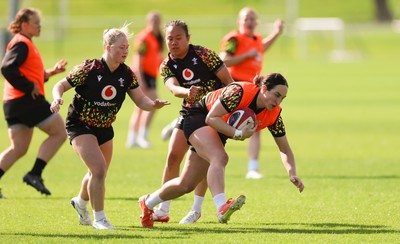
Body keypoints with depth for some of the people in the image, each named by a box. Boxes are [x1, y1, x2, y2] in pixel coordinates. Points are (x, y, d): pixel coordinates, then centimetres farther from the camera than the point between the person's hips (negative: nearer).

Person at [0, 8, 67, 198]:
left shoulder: (25, 44, 22)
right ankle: (35, 174, -8)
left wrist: (50, 72, 18)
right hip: (27, 100, -10)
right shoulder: (21, 44, -10)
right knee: (59, 133, -2)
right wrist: (29, 87, -20)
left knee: (18, 149, 9)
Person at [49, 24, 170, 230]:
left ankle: (81, 202, 51)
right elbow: (61, 85, -15)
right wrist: (57, 98, -36)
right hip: (80, 126, -6)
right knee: (99, 169, -21)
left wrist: (154, 104, -28)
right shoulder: (89, 69, -22)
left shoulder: (126, 74, -7)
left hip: (104, 128, 6)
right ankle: (99, 219, -7)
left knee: (98, 173, 20)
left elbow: (141, 100, -7)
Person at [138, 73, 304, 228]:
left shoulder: (274, 115, -14)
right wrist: (238, 134, -40)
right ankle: (222, 208, -55)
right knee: (219, 158, -36)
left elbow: (284, 149, -7)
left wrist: (292, 174, -22)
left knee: (186, 185, 8)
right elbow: (211, 118, -31)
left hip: (218, 134, 7)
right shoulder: (240, 92, -32)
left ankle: (148, 203, 31)